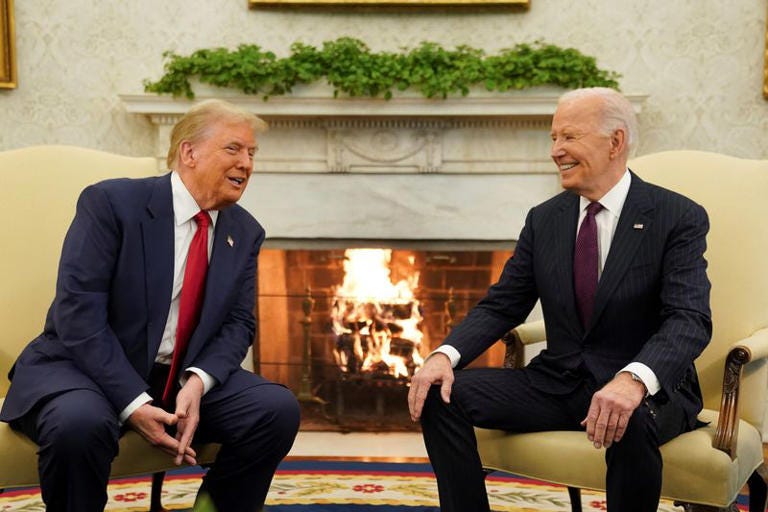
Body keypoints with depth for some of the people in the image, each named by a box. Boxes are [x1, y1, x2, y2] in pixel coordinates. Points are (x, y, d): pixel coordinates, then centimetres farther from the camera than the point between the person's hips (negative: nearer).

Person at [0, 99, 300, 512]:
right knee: (80, 423, -37)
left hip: (184, 377, 5)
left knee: (278, 408, -16)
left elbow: (238, 323, 3)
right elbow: (79, 312, -19)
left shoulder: (245, 233, 5)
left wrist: (198, 382, -18)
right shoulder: (111, 202, -12)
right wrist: (133, 403, -26)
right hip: (84, 368, -4)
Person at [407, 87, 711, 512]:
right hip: (557, 382, 4)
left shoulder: (679, 218, -8)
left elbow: (690, 319, -19)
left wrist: (633, 381, -39)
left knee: (630, 422, -39)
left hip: (647, 390, -4)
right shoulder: (544, 219, 7)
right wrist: (446, 354, -15)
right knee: (440, 394, -13)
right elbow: (502, 305, 6)